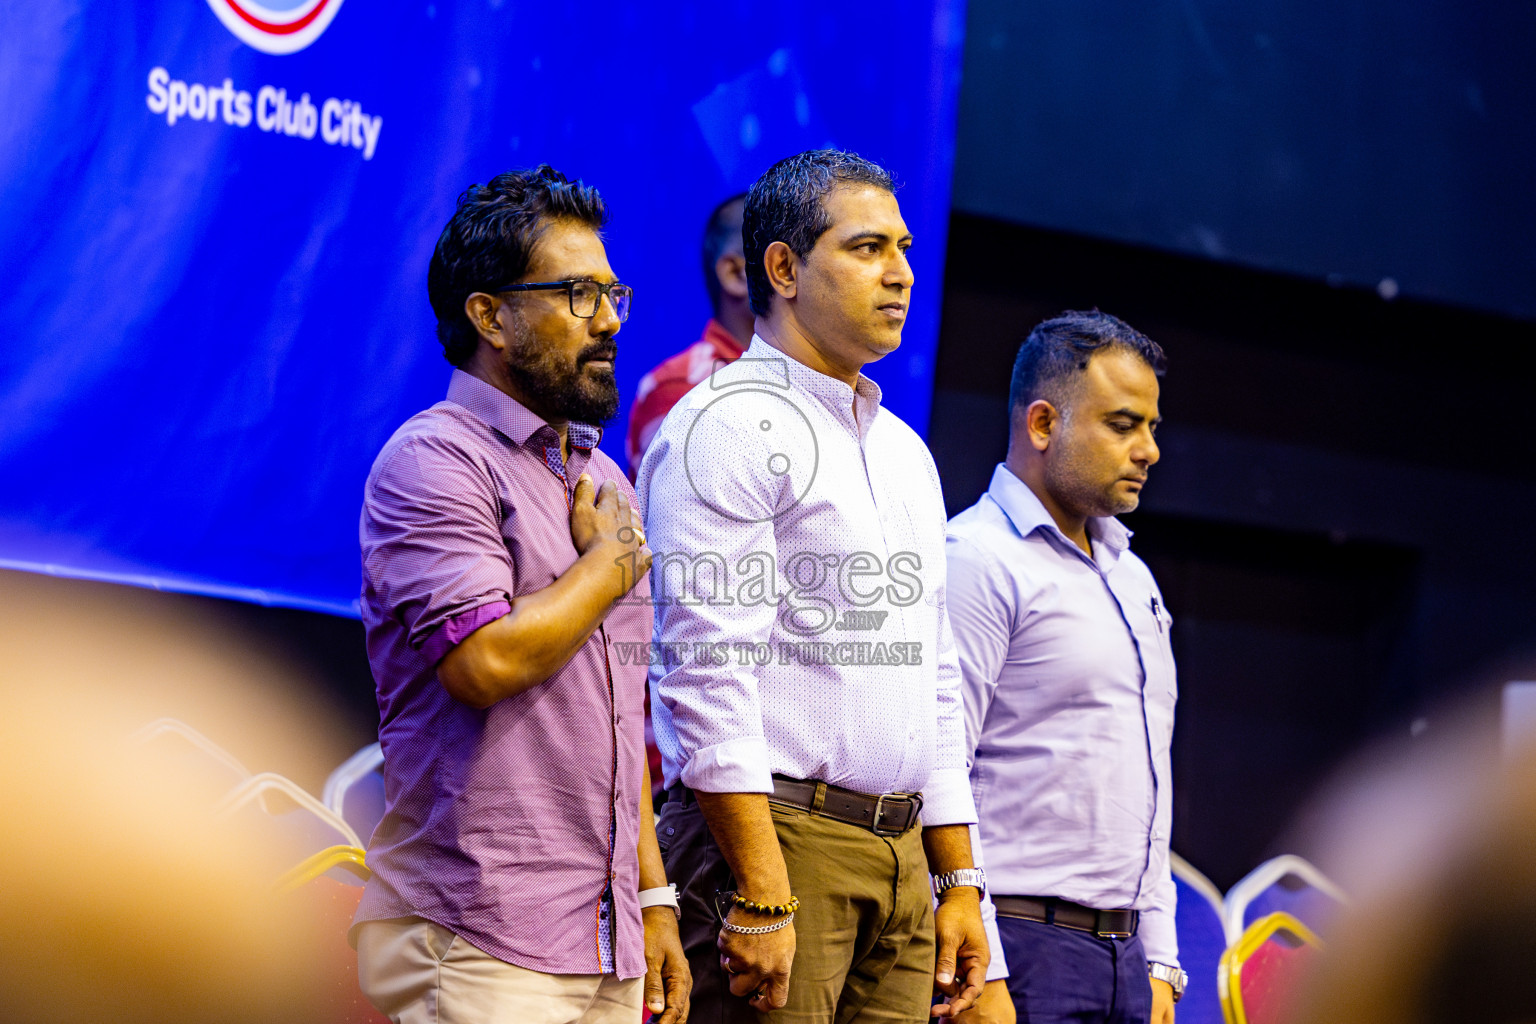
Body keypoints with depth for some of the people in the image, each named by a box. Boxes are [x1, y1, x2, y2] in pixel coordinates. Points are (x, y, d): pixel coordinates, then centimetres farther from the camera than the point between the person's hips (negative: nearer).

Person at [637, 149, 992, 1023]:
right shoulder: (730, 427, -6)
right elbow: (710, 670, -14)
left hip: (900, 853, 8)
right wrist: (762, 899, -20)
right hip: (768, 832, -8)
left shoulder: (904, 451, 22)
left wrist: (960, 879, 18)